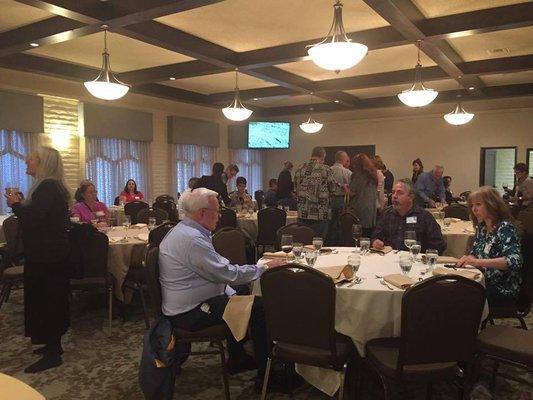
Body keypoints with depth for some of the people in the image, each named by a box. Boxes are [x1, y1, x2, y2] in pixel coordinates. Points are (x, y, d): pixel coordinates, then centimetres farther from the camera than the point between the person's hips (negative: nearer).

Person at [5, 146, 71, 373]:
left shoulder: (47, 188, -19)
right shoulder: (51, 187, 13)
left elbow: (33, 220, -26)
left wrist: (15, 204, -10)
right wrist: (21, 204, 7)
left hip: (46, 257, -10)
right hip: (51, 254, 10)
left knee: (45, 301, -1)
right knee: (51, 300, 18)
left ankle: (52, 354, 10)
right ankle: (53, 345, 31)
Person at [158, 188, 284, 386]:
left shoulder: (183, 231, 9)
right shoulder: (192, 239, -25)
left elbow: (220, 265, 14)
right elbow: (228, 274, -23)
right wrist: (265, 267, -11)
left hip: (185, 303, 11)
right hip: (189, 313, -11)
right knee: (260, 307, -11)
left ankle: (237, 359, 31)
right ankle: (265, 373, 3)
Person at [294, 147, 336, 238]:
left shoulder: (299, 170, 5)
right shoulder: (326, 169, -7)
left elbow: (296, 190, 11)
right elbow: (332, 189, -1)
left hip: (302, 214, 4)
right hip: (320, 214, -4)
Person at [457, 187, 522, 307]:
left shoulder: (505, 228, -14)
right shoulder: (481, 227, 8)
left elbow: (514, 261, -27)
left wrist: (478, 262, -35)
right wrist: (468, 259, -5)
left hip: (502, 291, -6)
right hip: (483, 284, 6)